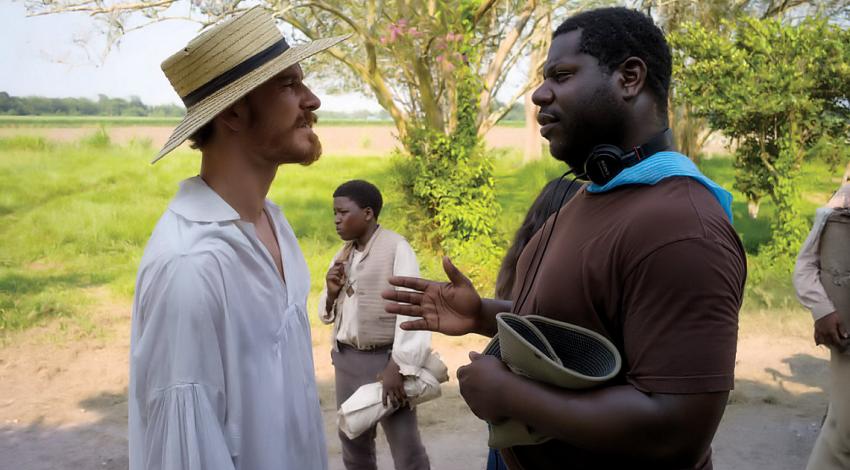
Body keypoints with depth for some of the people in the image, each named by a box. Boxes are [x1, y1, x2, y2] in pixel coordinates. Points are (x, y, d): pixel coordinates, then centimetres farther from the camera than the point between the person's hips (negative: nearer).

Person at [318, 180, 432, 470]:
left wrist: (398, 366, -24)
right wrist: (331, 293, -5)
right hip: (346, 359, 7)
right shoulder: (342, 254, 10)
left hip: (386, 358, -6)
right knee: (352, 439, 17)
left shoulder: (396, 248, -12)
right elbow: (327, 314, 17)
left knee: (405, 446, 0)